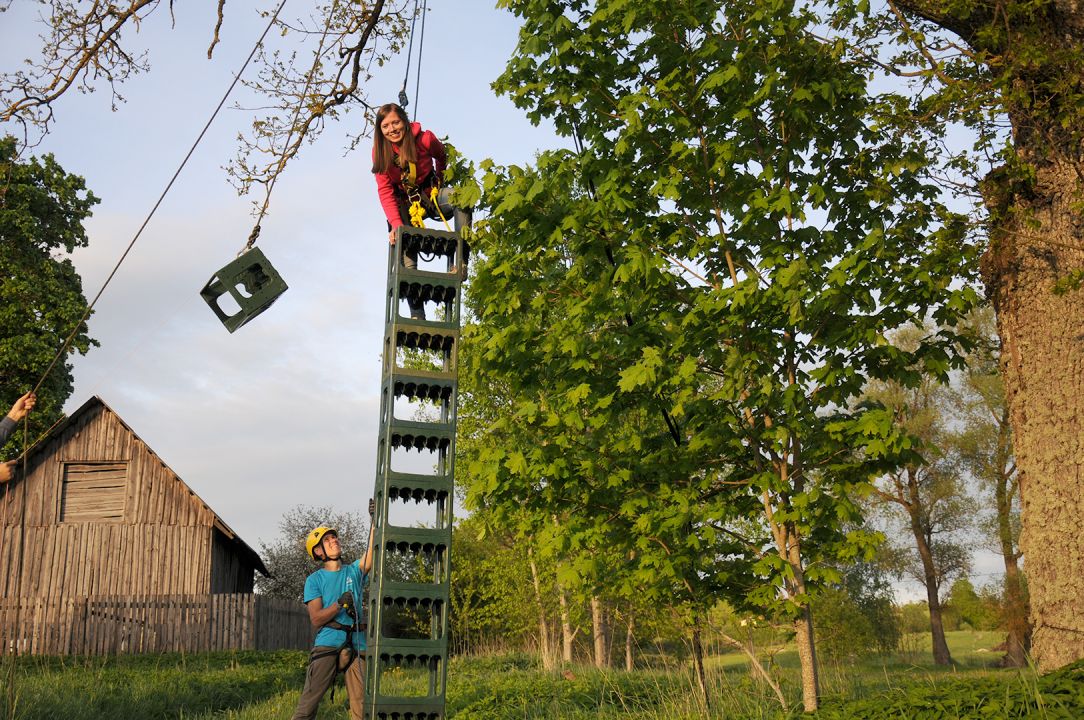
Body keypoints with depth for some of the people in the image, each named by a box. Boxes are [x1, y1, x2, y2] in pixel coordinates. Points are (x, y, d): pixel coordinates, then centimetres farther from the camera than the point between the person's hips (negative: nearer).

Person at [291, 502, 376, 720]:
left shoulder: (354, 570, 15)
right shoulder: (314, 580, 6)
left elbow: (373, 551, -1)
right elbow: (316, 619, -2)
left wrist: (375, 520, -12)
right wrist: (339, 604, -16)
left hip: (357, 644, 3)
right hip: (328, 643, -3)